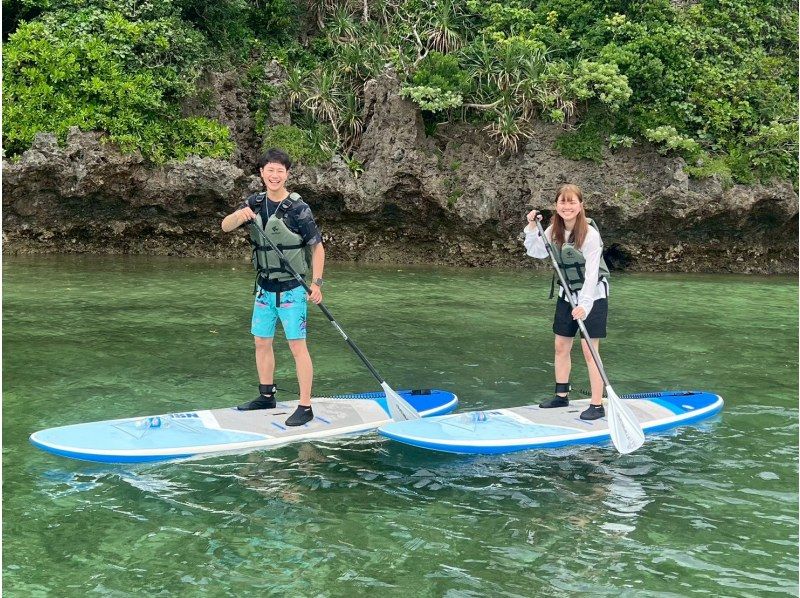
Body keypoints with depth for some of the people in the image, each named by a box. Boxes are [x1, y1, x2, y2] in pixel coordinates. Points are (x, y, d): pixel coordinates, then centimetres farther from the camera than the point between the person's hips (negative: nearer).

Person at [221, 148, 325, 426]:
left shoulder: (298, 209, -13)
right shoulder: (255, 203, 3)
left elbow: (317, 247, -9)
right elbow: (225, 227, -3)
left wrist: (316, 283, -16)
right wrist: (240, 215, -25)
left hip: (291, 290, -6)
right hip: (264, 287, 6)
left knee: (297, 346, -6)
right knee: (262, 342, 14)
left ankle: (305, 407, -1)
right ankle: (266, 396, 30)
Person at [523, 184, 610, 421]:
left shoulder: (590, 234, -21)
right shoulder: (554, 230, -1)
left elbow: (591, 273, -24)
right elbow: (537, 252, 4)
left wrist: (585, 304, -31)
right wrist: (532, 228, -9)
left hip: (592, 296, -7)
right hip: (567, 294, 7)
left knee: (589, 350, -8)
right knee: (561, 346, 13)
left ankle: (597, 405, -1)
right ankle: (561, 395, 28)